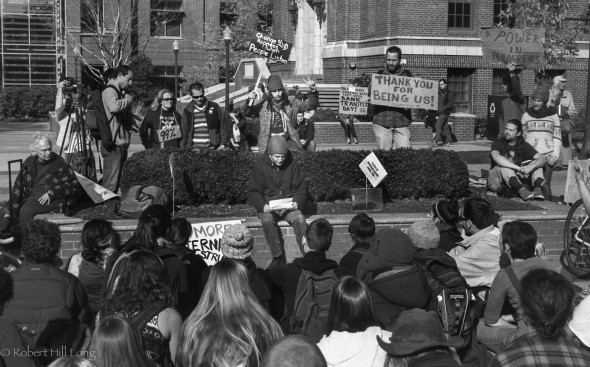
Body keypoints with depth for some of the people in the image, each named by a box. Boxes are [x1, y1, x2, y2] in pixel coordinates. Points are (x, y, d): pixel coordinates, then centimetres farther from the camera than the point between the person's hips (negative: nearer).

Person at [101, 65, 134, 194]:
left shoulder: (120, 92, 20)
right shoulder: (109, 91, -11)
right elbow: (114, 107, -34)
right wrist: (128, 100, -16)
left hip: (121, 144, 10)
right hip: (113, 145, -10)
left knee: (115, 183, 13)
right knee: (110, 185, -11)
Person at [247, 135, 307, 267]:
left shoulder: (292, 164, 3)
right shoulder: (260, 165, -2)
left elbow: (301, 189, 8)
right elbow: (253, 192, -1)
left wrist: (297, 202, -14)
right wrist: (263, 206, -20)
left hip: (288, 206, 1)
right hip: (267, 206, -1)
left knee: (299, 219, -30)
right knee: (267, 221, -33)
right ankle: (278, 258, -26)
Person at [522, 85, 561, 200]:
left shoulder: (553, 116, 9)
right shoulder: (527, 115, 12)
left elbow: (557, 137, 11)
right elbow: (522, 136, 16)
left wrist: (555, 155, -1)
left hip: (547, 156, -1)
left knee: (545, 185, -10)